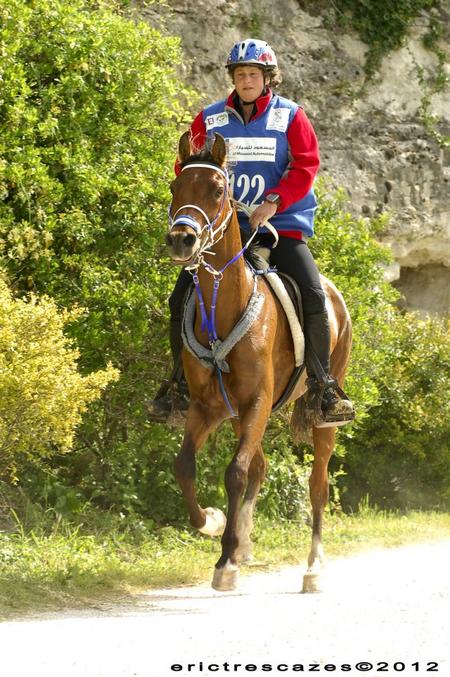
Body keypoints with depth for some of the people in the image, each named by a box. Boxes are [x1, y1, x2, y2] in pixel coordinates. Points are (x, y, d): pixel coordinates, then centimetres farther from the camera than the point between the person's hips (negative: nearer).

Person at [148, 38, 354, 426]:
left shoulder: (290, 117, 3)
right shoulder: (209, 119, 8)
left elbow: (306, 165, -6)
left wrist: (274, 201, -21)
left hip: (280, 224, -2)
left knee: (313, 296, -20)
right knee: (181, 299, -9)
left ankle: (322, 385, -7)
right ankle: (180, 384, 6)